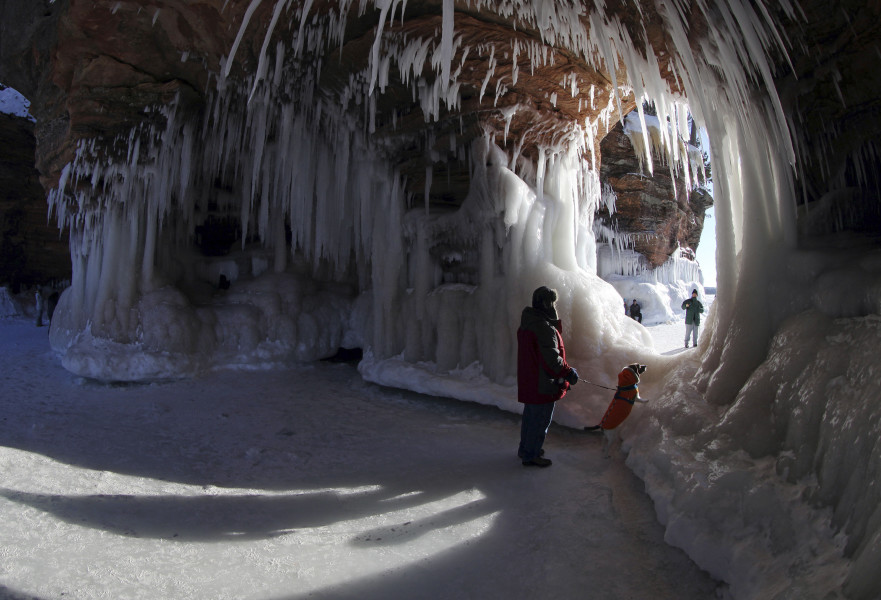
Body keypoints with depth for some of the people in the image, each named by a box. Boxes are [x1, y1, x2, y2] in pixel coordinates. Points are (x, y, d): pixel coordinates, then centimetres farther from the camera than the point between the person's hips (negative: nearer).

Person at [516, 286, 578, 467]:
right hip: (543, 384, -10)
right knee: (541, 420, 4)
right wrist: (569, 373, -14)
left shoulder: (526, 324, 7)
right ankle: (531, 456, 16)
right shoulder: (545, 328, -24)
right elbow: (552, 359, -27)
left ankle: (525, 449, 37)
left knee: (530, 416, 22)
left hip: (528, 382, 10)